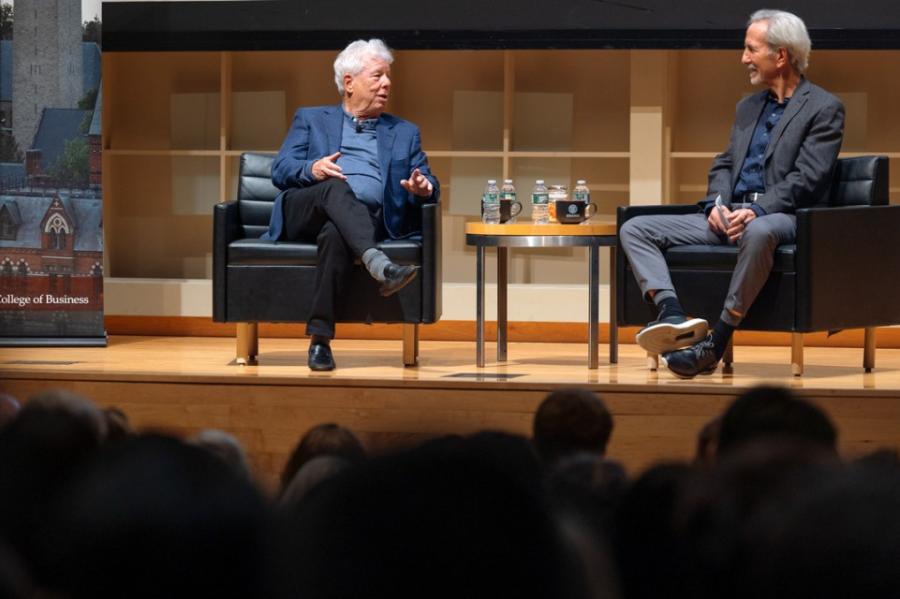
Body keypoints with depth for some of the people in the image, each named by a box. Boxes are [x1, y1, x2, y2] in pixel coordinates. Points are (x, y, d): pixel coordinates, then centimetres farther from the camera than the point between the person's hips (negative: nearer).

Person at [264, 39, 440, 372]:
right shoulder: (311, 120, 24)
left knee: (335, 234, -38)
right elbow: (280, 170, 10)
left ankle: (320, 338, -40)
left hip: (366, 220, 0)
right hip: (304, 213, 0)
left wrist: (423, 188, -7)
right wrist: (312, 169, -14)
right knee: (337, 186, -37)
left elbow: (429, 187, 19)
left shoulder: (405, 133, 28)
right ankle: (378, 265, -58)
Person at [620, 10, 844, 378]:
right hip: (728, 215, 7)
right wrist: (717, 203, -2)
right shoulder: (748, 108, 23)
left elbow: (807, 178, -10)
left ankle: (716, 342, -37)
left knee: (758, 233, -45)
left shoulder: (823, 109, 0)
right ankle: (673, 316, -30)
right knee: (634, 230, -7)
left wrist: (757, 210, -22)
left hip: (779, 216, -7)